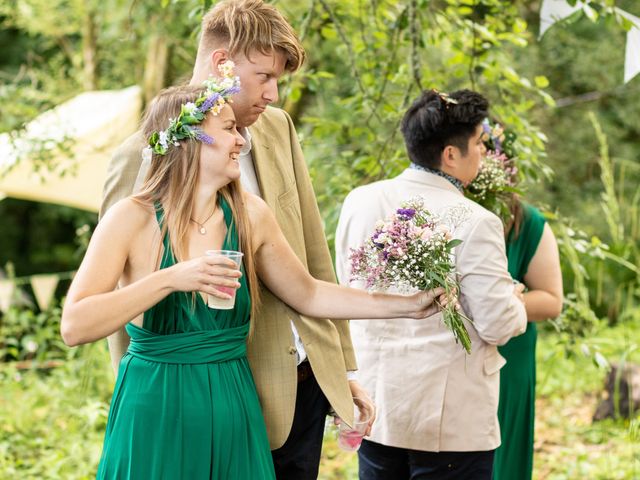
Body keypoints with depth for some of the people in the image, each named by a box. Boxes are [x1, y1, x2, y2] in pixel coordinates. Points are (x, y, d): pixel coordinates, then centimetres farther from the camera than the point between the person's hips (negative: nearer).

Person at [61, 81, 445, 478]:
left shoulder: (250, 215, 0)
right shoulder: (133, 218, -12)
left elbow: (308, 294, 14)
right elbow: (74, 327, -20)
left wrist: (407, 305, 10)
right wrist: (170, 279, -29)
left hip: (233, 418, 4)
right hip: (156, 418, -4)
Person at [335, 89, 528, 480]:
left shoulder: (358, 201, -1)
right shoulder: (475, 223, -18)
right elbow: (497, 326, -15)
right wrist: (515, 300, 6)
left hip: (373, 404, 6)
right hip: (450, 419, -5)